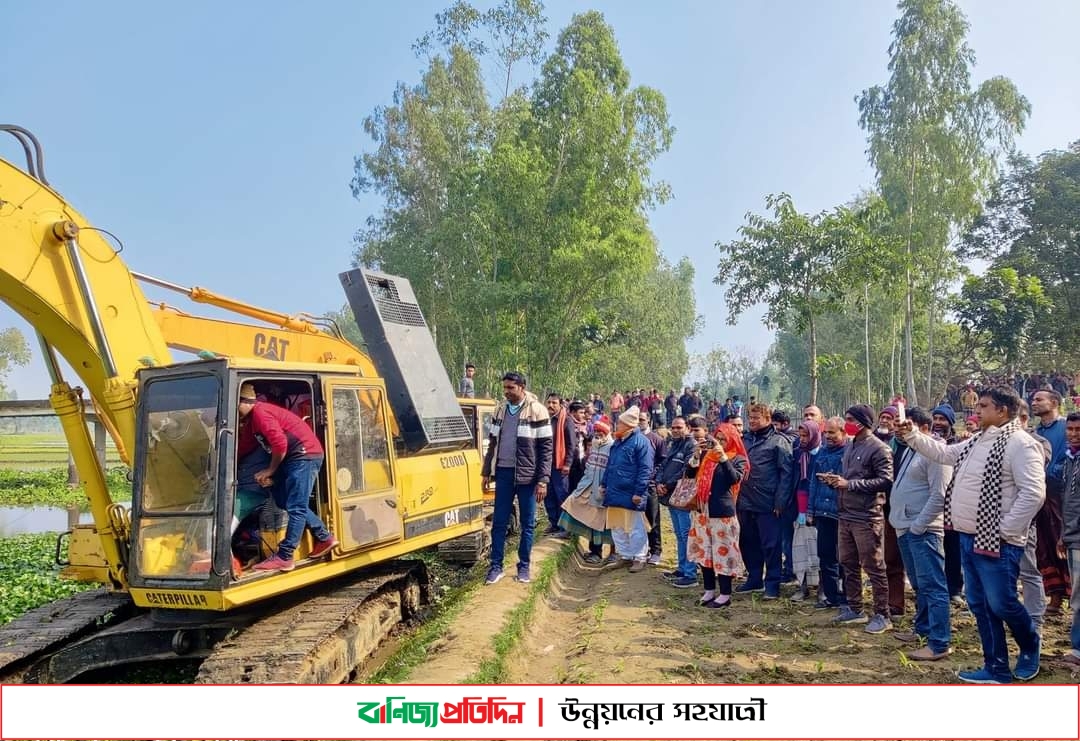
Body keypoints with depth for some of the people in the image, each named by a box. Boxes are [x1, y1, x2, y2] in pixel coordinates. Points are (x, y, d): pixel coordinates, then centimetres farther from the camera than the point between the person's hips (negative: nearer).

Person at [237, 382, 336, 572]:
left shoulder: (260, 413, -14)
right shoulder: (252, 420, 18)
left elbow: (280, 444, -22)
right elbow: (242, 448, 24)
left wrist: (270, 470, -9)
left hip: (305, 455, -11)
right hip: (295, 457, 11)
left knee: (295, 507, -8)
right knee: (290, 503, 16)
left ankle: (284, 558, -6)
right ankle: (324, 538, 24)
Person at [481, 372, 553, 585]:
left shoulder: (537, 411, -9)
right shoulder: (499, 411, 7)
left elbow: (546, 448, -10)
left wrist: (543, 480, -14)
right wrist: (486, 472, 11)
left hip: (526, 475, -4)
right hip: (504, 473, 4)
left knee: (527, 523, 7)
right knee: (499, 522, 7)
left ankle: (524, 566, 19)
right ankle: (496, 566, 15)